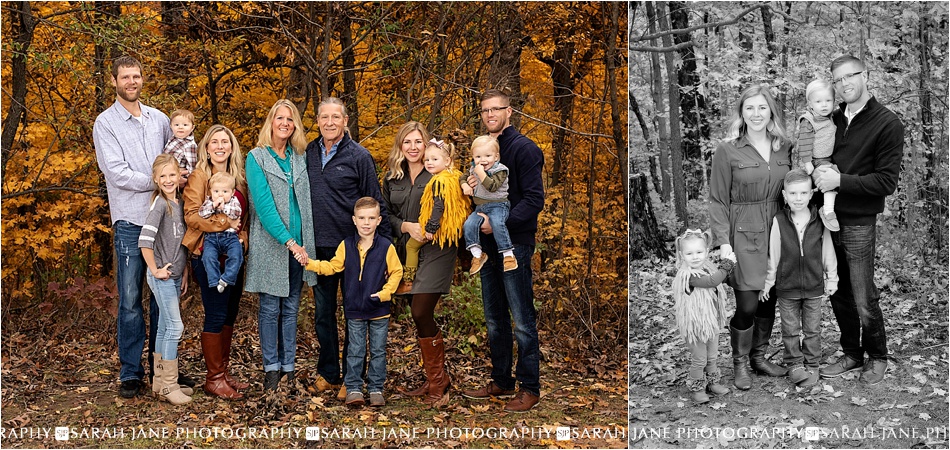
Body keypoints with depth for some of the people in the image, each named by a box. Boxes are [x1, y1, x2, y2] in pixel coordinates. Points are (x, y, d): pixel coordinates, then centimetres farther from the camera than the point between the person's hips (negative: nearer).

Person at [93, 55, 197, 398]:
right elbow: (118, 173, -10)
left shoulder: (159, 120, 13)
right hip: (130, 222, -4)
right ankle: (131, 373, 8)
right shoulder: (106, 123, -1)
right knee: (131, 301, -2)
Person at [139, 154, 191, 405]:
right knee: (175, 327, -7)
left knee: (165, 328, 13)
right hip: (162, 276, -7)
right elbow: (145, 241, -25)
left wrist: (184, 269, 13)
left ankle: (160, 382, 22)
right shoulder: (159, 204, -15)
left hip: (175, 275, 7)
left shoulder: (179, 203, 8)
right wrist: (155, 270, -17)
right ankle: (169, 386, 0)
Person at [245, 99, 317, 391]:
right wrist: (288, 241, -19)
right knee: (270, 308, 2)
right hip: (270, 244, -4)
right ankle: (271, 368, 12)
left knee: (291, 308, 9)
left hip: (298, 244, 4)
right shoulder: (256, 158, -3)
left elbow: (306, 200, 11)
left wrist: (305, 242, -1)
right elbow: (263, 204, -12)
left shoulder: (300, 158, 10)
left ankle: (288, 367, 16)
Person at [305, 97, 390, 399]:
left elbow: (374, 203, -3)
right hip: (319, 246, 4)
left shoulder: (359, 156, -5)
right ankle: (328, 374, 25)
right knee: (323, 312, 12)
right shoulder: (308, 153, 7)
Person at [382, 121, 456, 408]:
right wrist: (406, 226, -9)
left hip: (436, 251, -5)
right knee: (420, 317, 9)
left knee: (421, 313, -13)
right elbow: (386, 214, 10)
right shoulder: (392, 179, 12)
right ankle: (432, 381, 21)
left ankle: (438, 384, -1)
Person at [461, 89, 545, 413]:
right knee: (494, 321, 14)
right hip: (489, 244, 8)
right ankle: (501, 382, 26)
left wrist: (501, 223, -23)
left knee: (523, 321, -3)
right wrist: (471, 188, -2)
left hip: (515, 244, -8)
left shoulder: (524, 149, -9)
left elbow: (534, 200, -15)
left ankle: (530, 388, 5)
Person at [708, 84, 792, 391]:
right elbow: (718, 200, -5)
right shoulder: (727, 150, -5)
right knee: (747, 306, -5)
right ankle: (740, 363, 13)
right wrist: (723, 241, -13)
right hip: (743, 235, -4)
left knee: (769, 301, 10)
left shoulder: (784, 148, 6)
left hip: (778, 233, 4)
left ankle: (759, 356, 29)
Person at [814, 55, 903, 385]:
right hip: (827, 218, 5)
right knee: (839, 293, 12)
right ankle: (852, 354, 28)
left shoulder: (887, 123, -7)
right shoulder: (833, 120, 10)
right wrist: (818, 174, 1)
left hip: (858, 223, -5)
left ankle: (877, 357, 23)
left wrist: (840, 180, -19)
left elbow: (887, 182, -12)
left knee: (863, 298, 2)